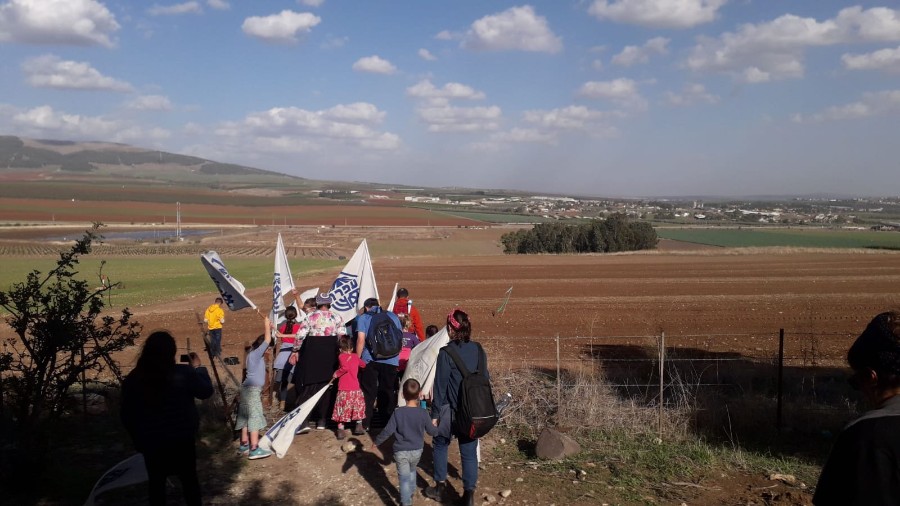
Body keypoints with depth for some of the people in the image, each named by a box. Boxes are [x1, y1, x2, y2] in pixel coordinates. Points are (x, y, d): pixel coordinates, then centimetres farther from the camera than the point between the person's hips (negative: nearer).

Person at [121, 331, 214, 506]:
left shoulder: (132, 379, -10)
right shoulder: (184, 373, -18)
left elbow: (127, 415, -1)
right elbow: (206, 392, -1)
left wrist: (138, 439, 13)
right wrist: (198, 368, 12)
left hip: (151, 442, 1)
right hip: (182, 439, -1)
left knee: (156, 481, 19)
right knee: (189, 479, 17)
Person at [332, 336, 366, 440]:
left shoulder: (341, 356, -6)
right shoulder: (355, 356, 9)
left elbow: (345, 367, -24)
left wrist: (337, 374, -10)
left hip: (344, 389, -4)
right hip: (356, 388, 4)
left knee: (342, 409, 3)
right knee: (359, 405, 20)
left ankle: (340, 429, 0)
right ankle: (359, 425, 22)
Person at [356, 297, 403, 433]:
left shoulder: (363, 317, 5)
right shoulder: (392, 316, 14)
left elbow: (361, 339, -5)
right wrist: (397, 357, 26)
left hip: (370, 360, -2)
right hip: (391, 360, 2)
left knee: (368, 393, 5)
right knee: (388, 392, 12)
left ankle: (365, 424, 3)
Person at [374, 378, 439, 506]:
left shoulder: (398, 413, -18)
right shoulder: (423, 413, -13)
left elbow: (387, 431, -15)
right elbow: (432, 431, -2)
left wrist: (377, 442, 0)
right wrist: (435, 427, 21)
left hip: (401, 452, -3)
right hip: (417, 450, 3)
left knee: (404, 478, 5)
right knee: (412, 471, 29)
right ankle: (410, 494, 44)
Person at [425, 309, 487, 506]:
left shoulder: (446, 353, -17)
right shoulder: (478, 349, -1)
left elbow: (440, 385, -14)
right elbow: (485, 378, 7)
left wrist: (435, 414, -6)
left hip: (451, 410, -3)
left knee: (440, 445, 20)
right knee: (469, 451, 11)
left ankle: (440, 487, 27)